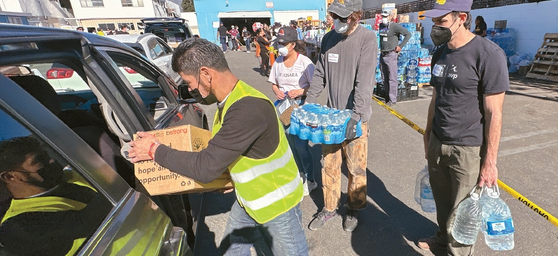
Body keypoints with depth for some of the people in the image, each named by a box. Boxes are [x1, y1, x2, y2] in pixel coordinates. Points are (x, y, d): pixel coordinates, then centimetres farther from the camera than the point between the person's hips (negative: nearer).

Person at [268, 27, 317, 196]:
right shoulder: (278, 62, 3)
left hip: (302, 107, -5)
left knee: (301, 145, -5)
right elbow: (274, 84, 12)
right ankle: (300, 173, 37)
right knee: (291, 143, 15)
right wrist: (277, 91, -9)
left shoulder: (304, 62, -11)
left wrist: (300, 91, -22)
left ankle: (310, 180, 16)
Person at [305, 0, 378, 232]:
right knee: (329, 165, 12)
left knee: (356, 168, 8)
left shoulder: (367, 39, -9)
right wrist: (308, 105, 2)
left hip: (355, 117, -4)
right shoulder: (328, 38, 6)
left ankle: (353, 209, 32)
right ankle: (329, 207, 32)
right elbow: (319, 75, 9)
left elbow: (365, 82, -20)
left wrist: (356, 115, -28)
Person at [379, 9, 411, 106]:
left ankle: (392, 99, -1)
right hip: (382, 54, 7)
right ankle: (387, 96, 22)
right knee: (384, 78, 11)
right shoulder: (381, 25, 13)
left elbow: (408, 34, -8)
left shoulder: (395, 26, -8)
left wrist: (400, 46, -11)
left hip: (391, 55, -7)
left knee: (392, 78, -5)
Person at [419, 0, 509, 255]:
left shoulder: (488, 54, -15)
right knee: (442, 200, 21)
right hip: (437, 143, 6)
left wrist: (490, 162, -12)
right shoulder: (440, 54, 5)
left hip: (469, 150, -6)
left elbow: (494, 113, -14)